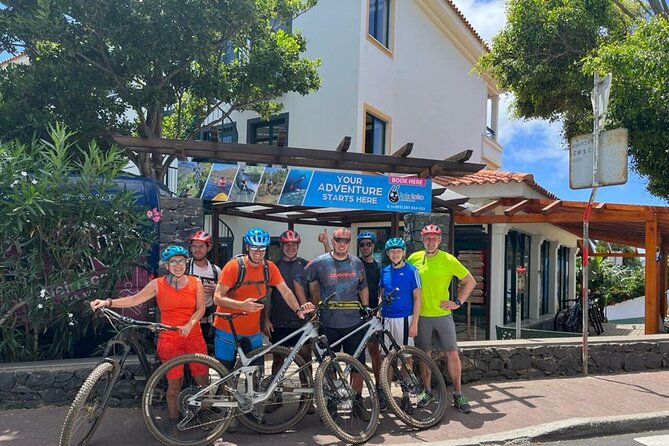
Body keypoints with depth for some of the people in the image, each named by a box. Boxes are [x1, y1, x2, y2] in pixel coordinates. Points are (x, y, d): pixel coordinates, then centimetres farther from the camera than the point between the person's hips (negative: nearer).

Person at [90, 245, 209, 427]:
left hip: (194, 337, 1)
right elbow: (134, 299, -5)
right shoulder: (157, 284, -1)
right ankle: (174, 421, 18)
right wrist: (108, 302, -16)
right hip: (169, 340, -1)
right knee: (174, 383, 0)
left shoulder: (196, 283, 2)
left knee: (203, 380, 5)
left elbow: (201, 308, -3)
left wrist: (190, 324, -21)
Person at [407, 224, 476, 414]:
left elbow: (470, 281, 2)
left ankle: (458, 394, 13)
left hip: (443, 314, -2)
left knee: (453, 354, 0)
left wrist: (458, 302, -4)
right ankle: (426, 391, 25)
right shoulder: (414, 258, 1)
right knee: (424, 355, 10)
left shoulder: (448, 260, -5)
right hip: (421, 315, 2)